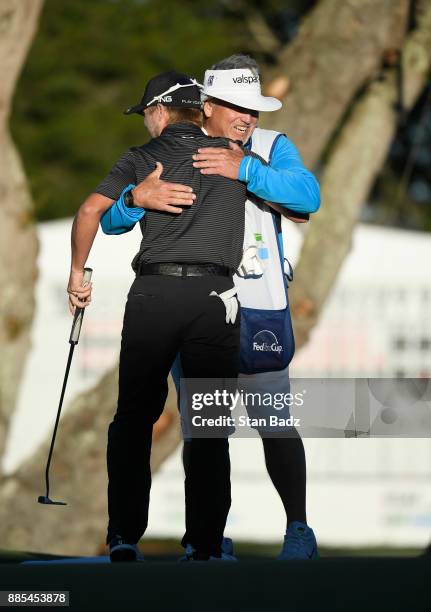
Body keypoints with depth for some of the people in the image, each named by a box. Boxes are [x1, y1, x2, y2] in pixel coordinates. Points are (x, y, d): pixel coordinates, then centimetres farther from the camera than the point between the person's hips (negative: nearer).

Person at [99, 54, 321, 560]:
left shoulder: (273, 148, 1)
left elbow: (307, 196, -19)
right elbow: (110, 220, -5)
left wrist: (244, 170, -32)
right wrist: (139, 197, -28)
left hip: (259, 308, -1)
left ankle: (298, 529, 8)